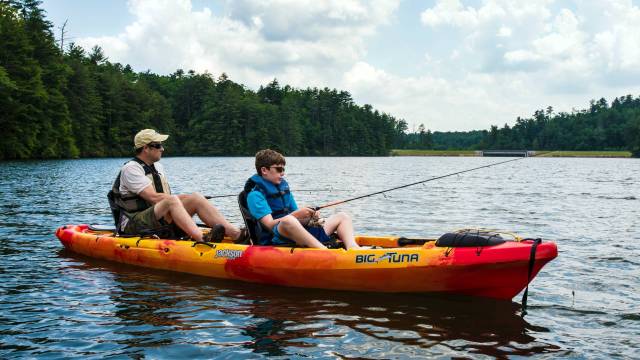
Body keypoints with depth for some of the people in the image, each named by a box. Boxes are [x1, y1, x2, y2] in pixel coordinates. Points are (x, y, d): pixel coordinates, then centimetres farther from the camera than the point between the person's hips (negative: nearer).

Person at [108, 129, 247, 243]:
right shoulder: (131, 168, -10)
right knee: (171, 201, -34)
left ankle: (236, 234, -25)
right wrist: (183, 198, -11)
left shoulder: (157, 167, 18)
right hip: (134, 226, -8)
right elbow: (153, 197, -19)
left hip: (159, 220, 8)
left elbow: (165, 196, 14)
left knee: (196, 198, -11)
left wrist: (193, 198, -4)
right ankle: (203, 239, -55)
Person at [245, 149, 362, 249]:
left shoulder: (284, 187, 20)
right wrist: (295, 214, -17)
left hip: (298, 238, 8)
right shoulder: (255, 195, -3)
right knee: (288, 220, -42)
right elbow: (270, 224, -14)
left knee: (342, 217, 5)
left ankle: (352, 248, -27)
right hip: (275, 241, -8)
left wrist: (309, 216, -2)